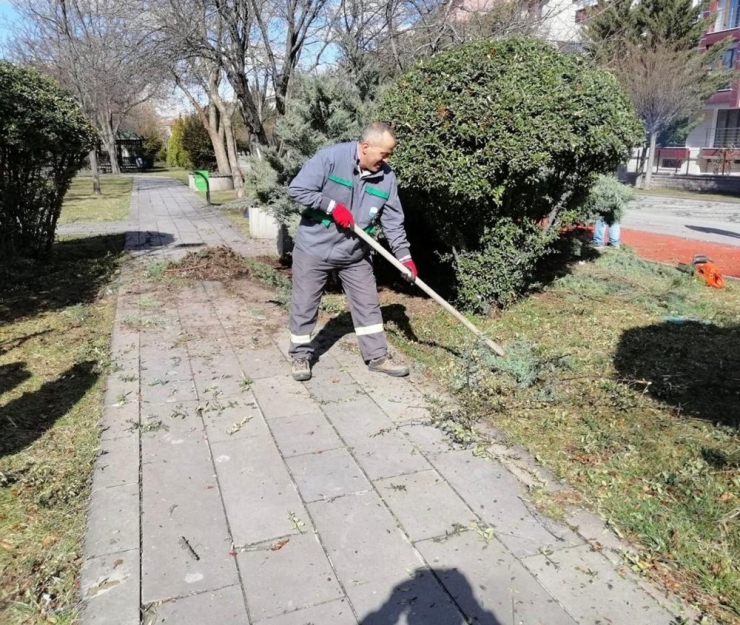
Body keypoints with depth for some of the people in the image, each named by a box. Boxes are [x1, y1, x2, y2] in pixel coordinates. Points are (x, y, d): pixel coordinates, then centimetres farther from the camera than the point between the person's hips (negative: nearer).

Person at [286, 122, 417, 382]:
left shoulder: (386, 177, -5)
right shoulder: (330, 157, -19)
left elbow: (393, 220, 0)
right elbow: (297, 189, -19)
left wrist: (404, 256, -8)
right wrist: (333, 206, -23)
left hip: (355, 254, 4)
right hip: (314, 249, -4)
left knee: (367, 304, 8)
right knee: (305, 306, 6)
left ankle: (377, 357, 21)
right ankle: (300, 356, 24)